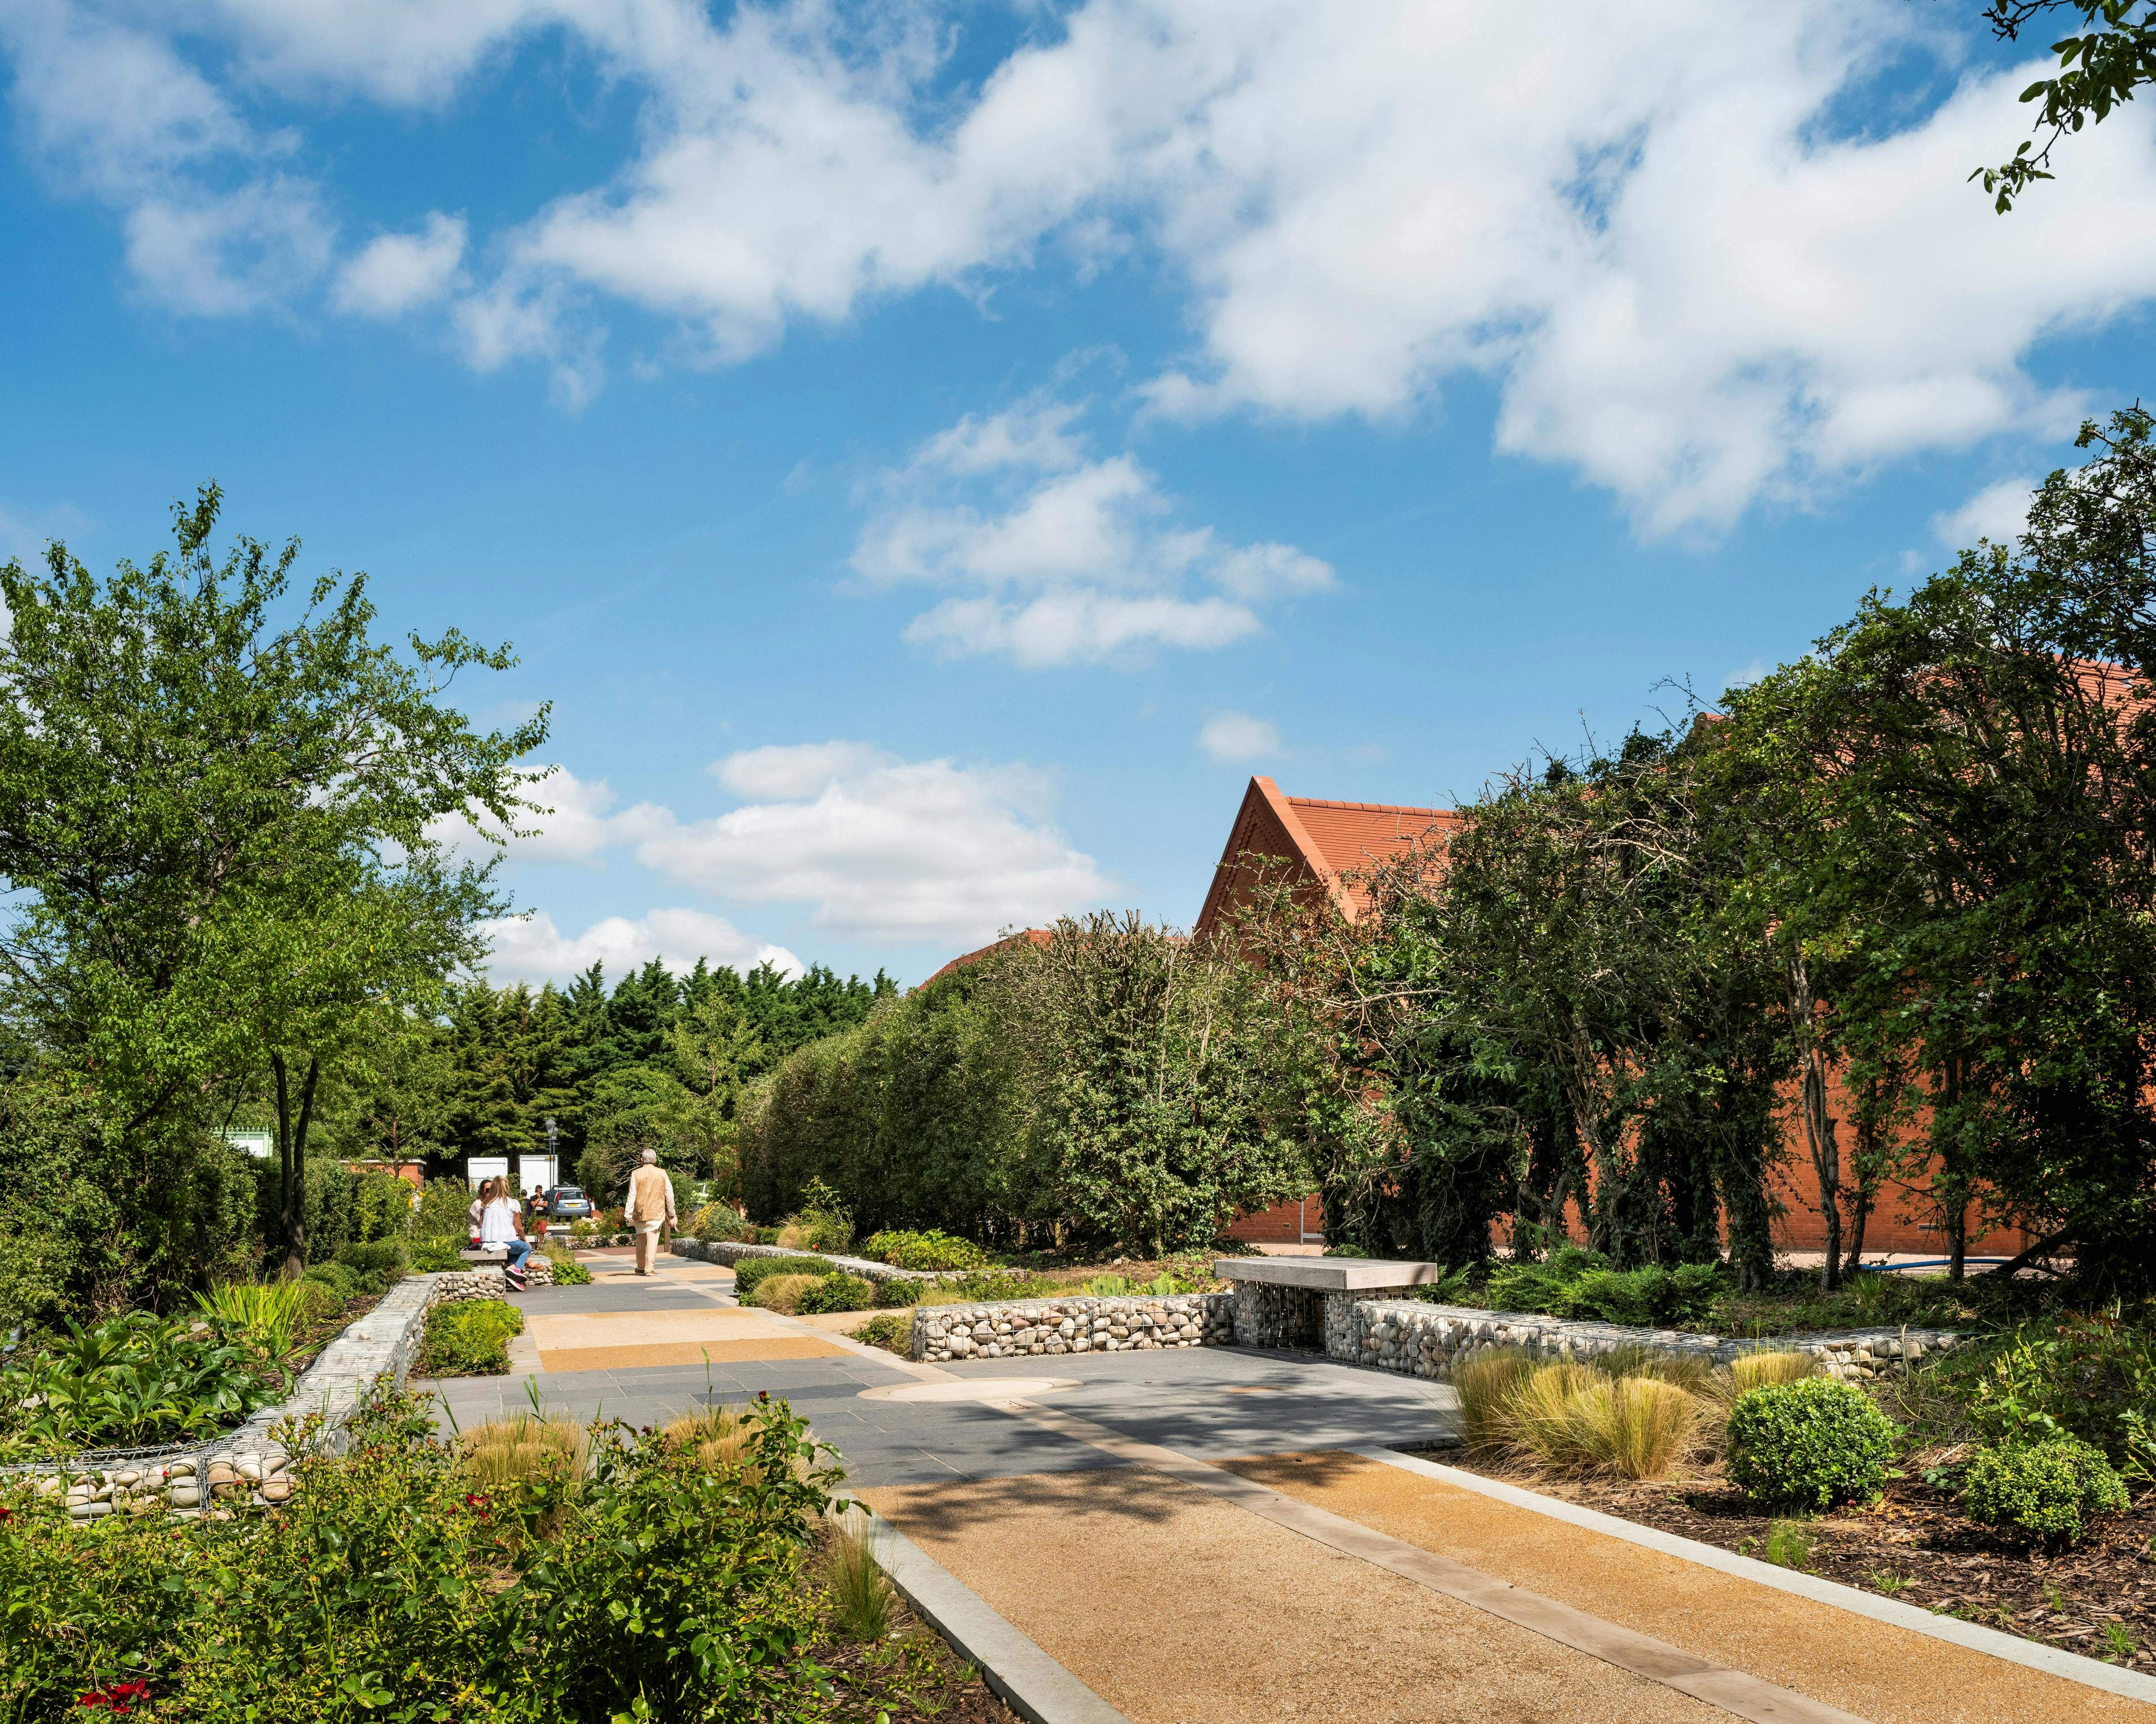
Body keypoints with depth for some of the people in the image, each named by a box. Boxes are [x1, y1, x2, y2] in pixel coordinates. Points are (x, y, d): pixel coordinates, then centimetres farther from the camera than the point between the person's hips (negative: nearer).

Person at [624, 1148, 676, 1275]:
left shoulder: (636, 1174, -2)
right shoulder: (662, 1173, 0)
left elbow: (632, 1196, -4)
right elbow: (669, 1195, 2)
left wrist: (628, 1215, -1)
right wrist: (671, 1213, 12)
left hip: (640, 1212, 1)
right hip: (657, 1212, -1)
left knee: (640, 1240, 15)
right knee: (653, 1239, -2)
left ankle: (641, 1268, 24)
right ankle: (649, 1268, -9)